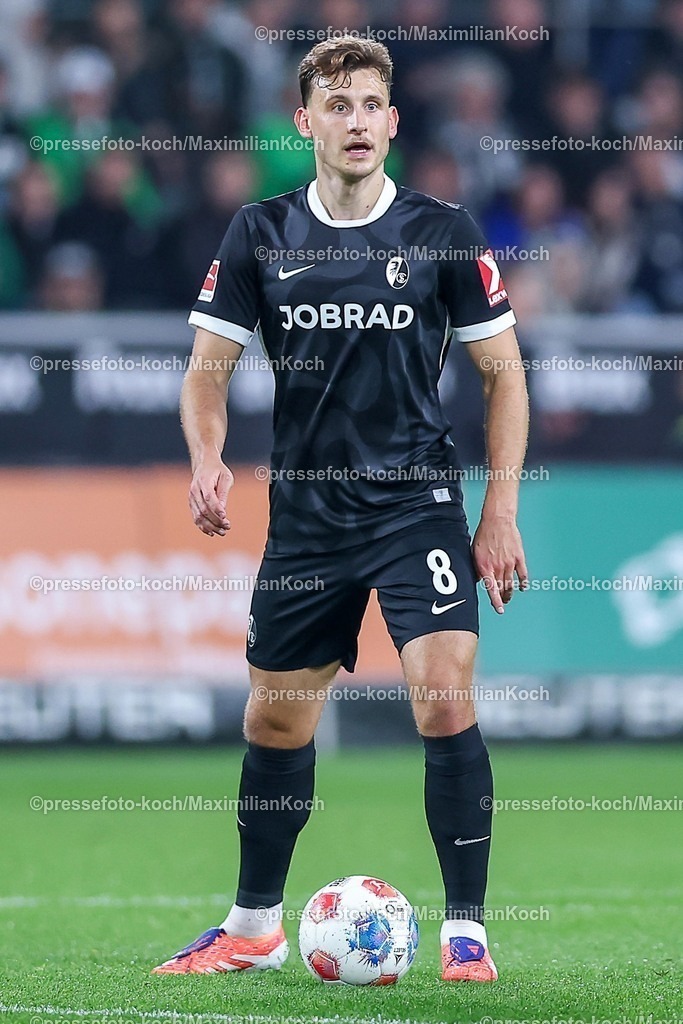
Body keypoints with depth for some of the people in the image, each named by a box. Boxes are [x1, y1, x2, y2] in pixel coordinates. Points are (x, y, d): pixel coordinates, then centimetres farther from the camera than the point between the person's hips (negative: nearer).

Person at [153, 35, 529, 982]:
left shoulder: (443, 233, -4)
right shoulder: (260, 235, 1)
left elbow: (504, 373, 2)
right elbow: (208, 370, 6)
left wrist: (501, 512, -4)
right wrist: (208, 459, -14)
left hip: (417, 503, -3)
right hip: (305, 510, 3)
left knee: (444, 698, -18)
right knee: (275, 719, 11)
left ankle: (466, 930, -9)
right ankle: (255, 928, 28)